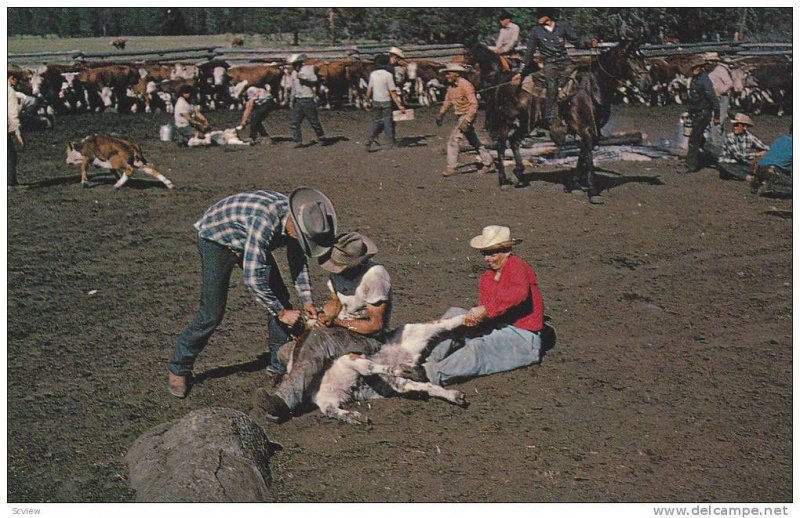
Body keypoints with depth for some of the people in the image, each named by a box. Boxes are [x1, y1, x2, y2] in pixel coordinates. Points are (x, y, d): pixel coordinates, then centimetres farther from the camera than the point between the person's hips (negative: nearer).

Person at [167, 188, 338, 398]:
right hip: (216, 238, -7)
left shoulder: (295, 218, -16)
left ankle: (280, 363, 12)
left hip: (249, 241, 7)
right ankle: (179, 369, 7)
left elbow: (298, 260, 2)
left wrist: (307, 301, -5)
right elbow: (252, 278, -39)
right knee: (211, 312, -10)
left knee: (280, 297, 0)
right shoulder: (265, 222, -41)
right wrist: (281, 313, -30)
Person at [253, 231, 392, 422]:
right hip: (340, 329, 8)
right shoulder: (338, 271, 2)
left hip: (369, 337, -8)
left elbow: (376, 325, -17)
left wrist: (337, 322, -14)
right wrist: (326, 315, -9)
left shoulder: (374, 276, -20)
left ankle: (284, 401, -43)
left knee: (320, 340, -34)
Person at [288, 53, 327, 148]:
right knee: (295, 122, -2)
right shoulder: (294, 72, 14)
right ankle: (298, 141, 2)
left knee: (314, 121, -2)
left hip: (307, 99, -6)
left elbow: (314, 81, -18)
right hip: (297, 100, 6)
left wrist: (303, 78, -24)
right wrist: (292, 99, 21)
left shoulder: (308, 69, -5)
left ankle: (322, 139, 11)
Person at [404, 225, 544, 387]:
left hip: (523, 338, -8)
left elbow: (519, 292, -34)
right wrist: (476, 316, -24)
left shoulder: (516, 266, -11)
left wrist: (485, 309, -36)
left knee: (479, 347, -34)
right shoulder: (486, 278, 12)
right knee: (455, 314, -4)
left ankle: (431, 373, -47)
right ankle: (429, 360, -18)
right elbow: (485, 311, 1)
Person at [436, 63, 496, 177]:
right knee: (474, 141, 15)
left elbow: (474, 104, -24)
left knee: (454, 139, -13)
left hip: (467, 115, -9)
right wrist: (441, 113, 12)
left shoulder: (465, 85, -20)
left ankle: (452, 167, -9)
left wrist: (467, 120, -29)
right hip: (460, 116, 9)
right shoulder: (451, 85, 5)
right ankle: (488, 163, 23)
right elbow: (448, 100, 21)